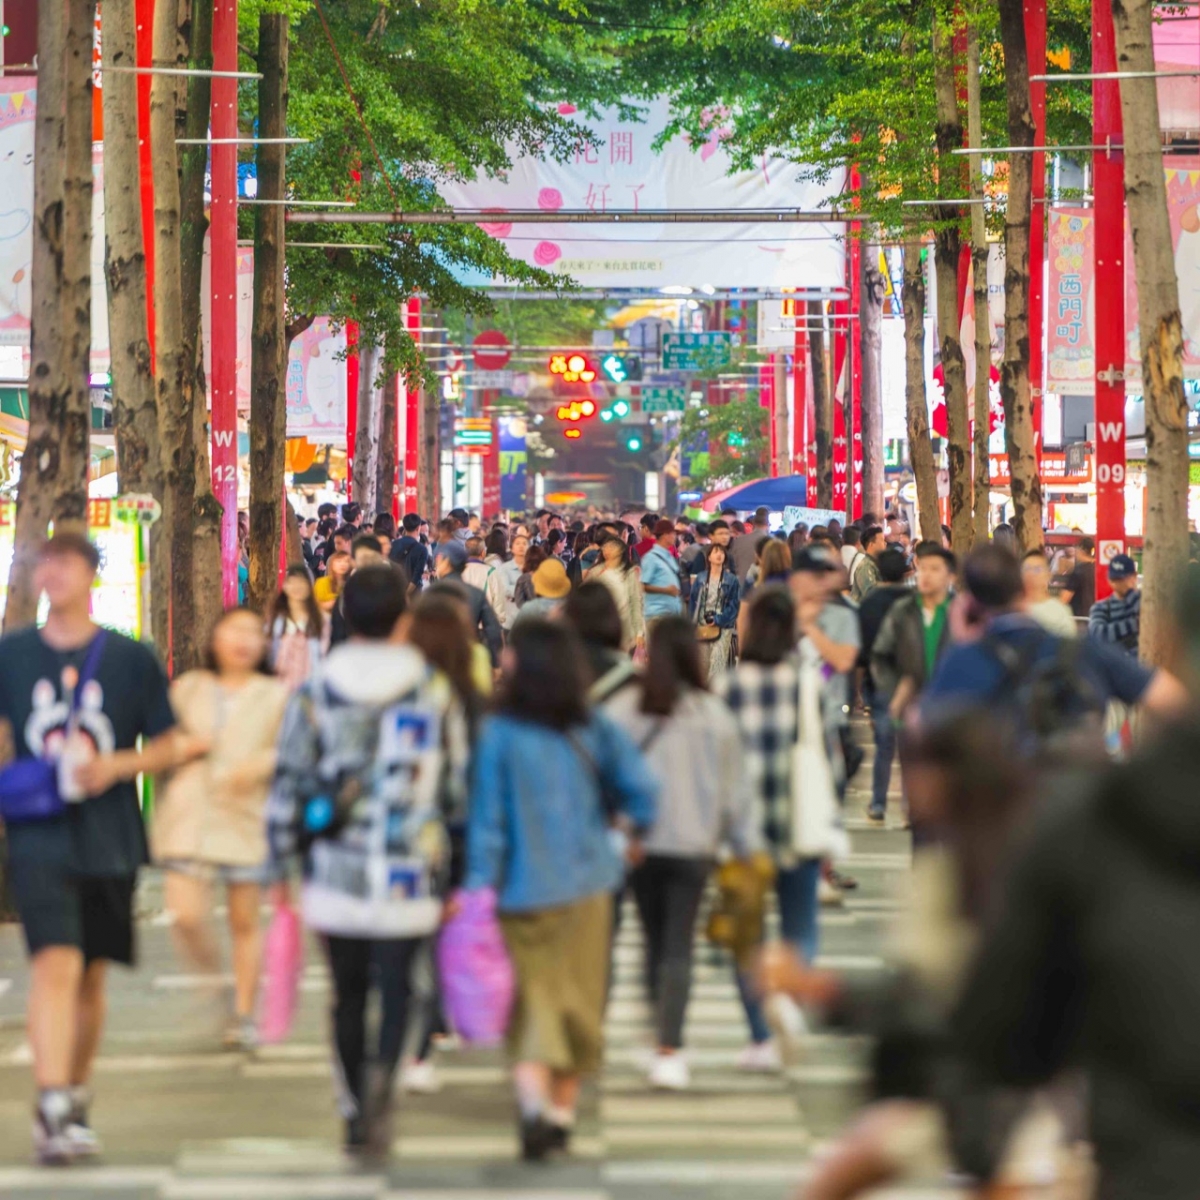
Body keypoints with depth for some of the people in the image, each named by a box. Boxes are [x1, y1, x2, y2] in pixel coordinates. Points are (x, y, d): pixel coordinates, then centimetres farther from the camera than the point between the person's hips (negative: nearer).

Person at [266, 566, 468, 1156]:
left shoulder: (314, 693, 1)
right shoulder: (435, 692, 1)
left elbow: (288, 781, 1)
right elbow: (457, 783, 5)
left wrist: (282, 859, 9)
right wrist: (453, 865, 14)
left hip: (335, 870, 1)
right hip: (410, 873, -1)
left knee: (348, 993, 13)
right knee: (397, 988, 4)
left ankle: (355, 1112, 17)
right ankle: (381, 1072, -24)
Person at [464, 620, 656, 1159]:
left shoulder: (498, 735, -12)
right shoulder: (594, 731, -3)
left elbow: (487, 820, -12)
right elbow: (639, 786, -7)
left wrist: (478, 887, -8)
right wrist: (631, 826, 13)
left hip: (523, 890, -3)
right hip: (587, 886, 3)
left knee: (530, 1001, 1)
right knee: (577, 999, 16)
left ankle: (533, 1101, -21)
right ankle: (562, 1111, 24)